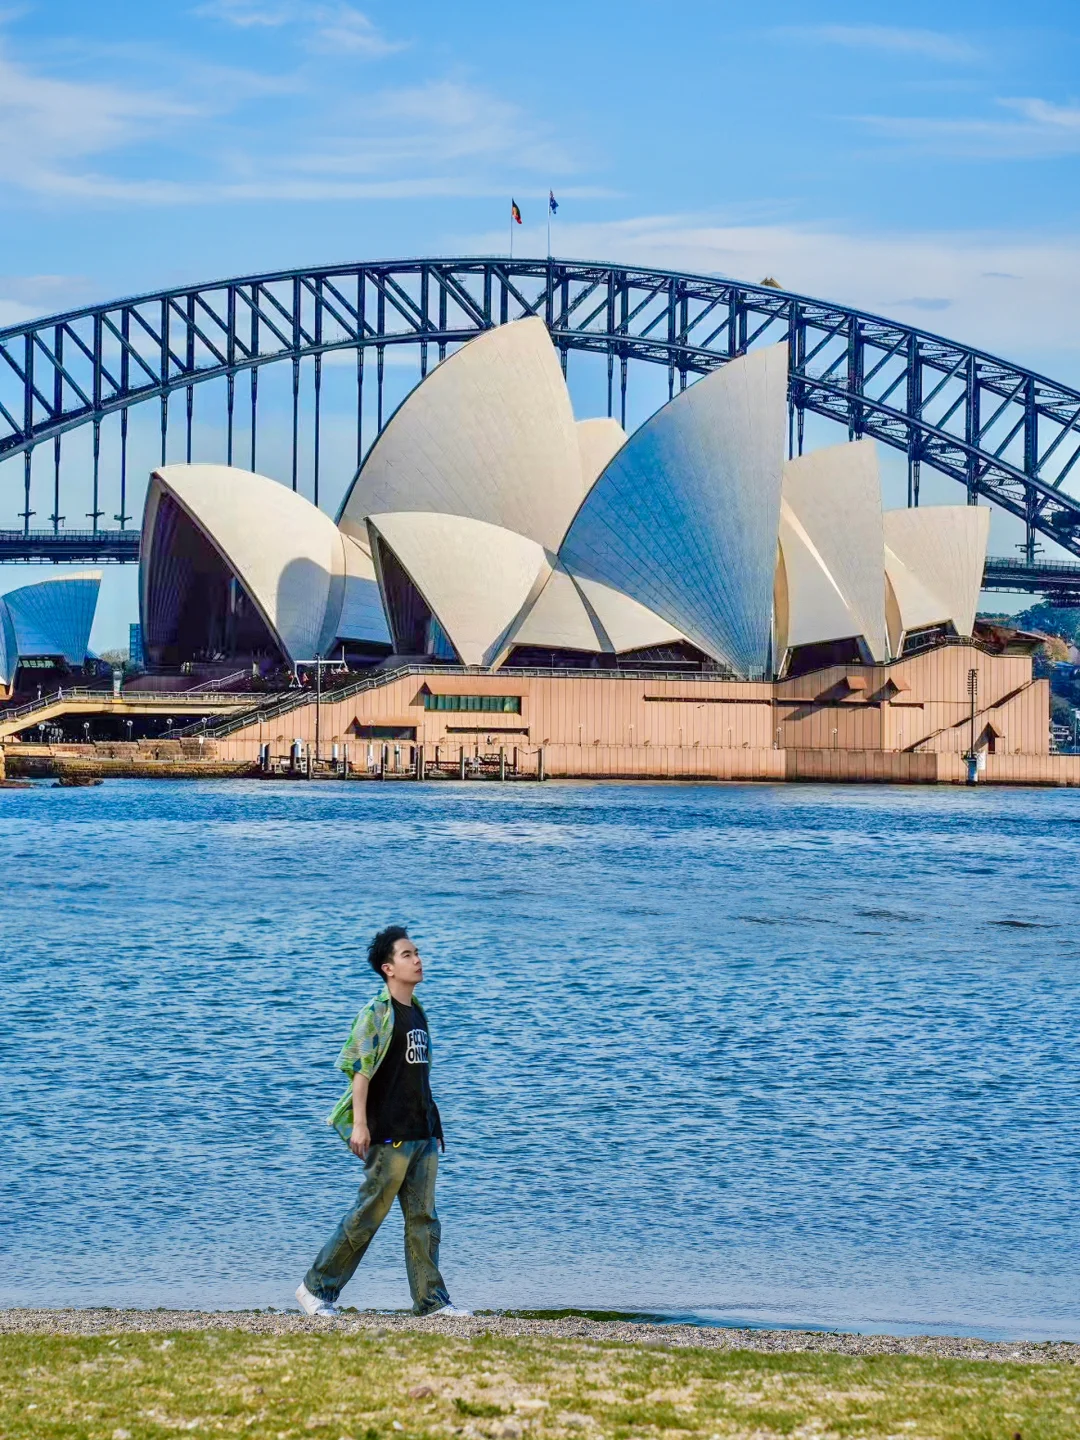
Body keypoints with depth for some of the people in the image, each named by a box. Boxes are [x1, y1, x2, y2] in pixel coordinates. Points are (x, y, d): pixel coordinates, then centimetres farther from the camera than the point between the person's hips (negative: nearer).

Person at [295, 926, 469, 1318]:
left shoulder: (418, 1013, 16)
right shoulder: (377, 1013, -7)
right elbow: (360, 1068, -12)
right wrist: (359, 1123, -19)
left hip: (423, 1134, 7)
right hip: (389, 1135, -7)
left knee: (423, 1217, 5)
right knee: (369, 1214, -3)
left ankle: (431, 1300, 6)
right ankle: (316, 1288, 6)